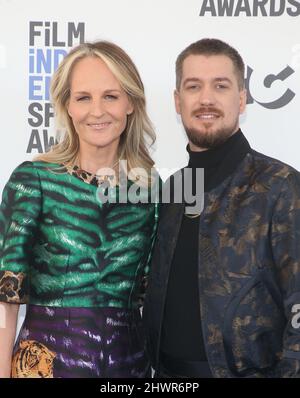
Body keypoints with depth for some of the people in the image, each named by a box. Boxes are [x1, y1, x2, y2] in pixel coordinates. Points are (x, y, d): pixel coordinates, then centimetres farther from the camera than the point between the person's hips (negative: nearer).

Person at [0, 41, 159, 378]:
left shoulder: (151, 187, 1)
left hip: (129, 359, 3)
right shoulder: (33, 179, -8)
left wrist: (155, 359, 4)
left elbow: (149, 290, 9)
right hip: (47, 358, -3)